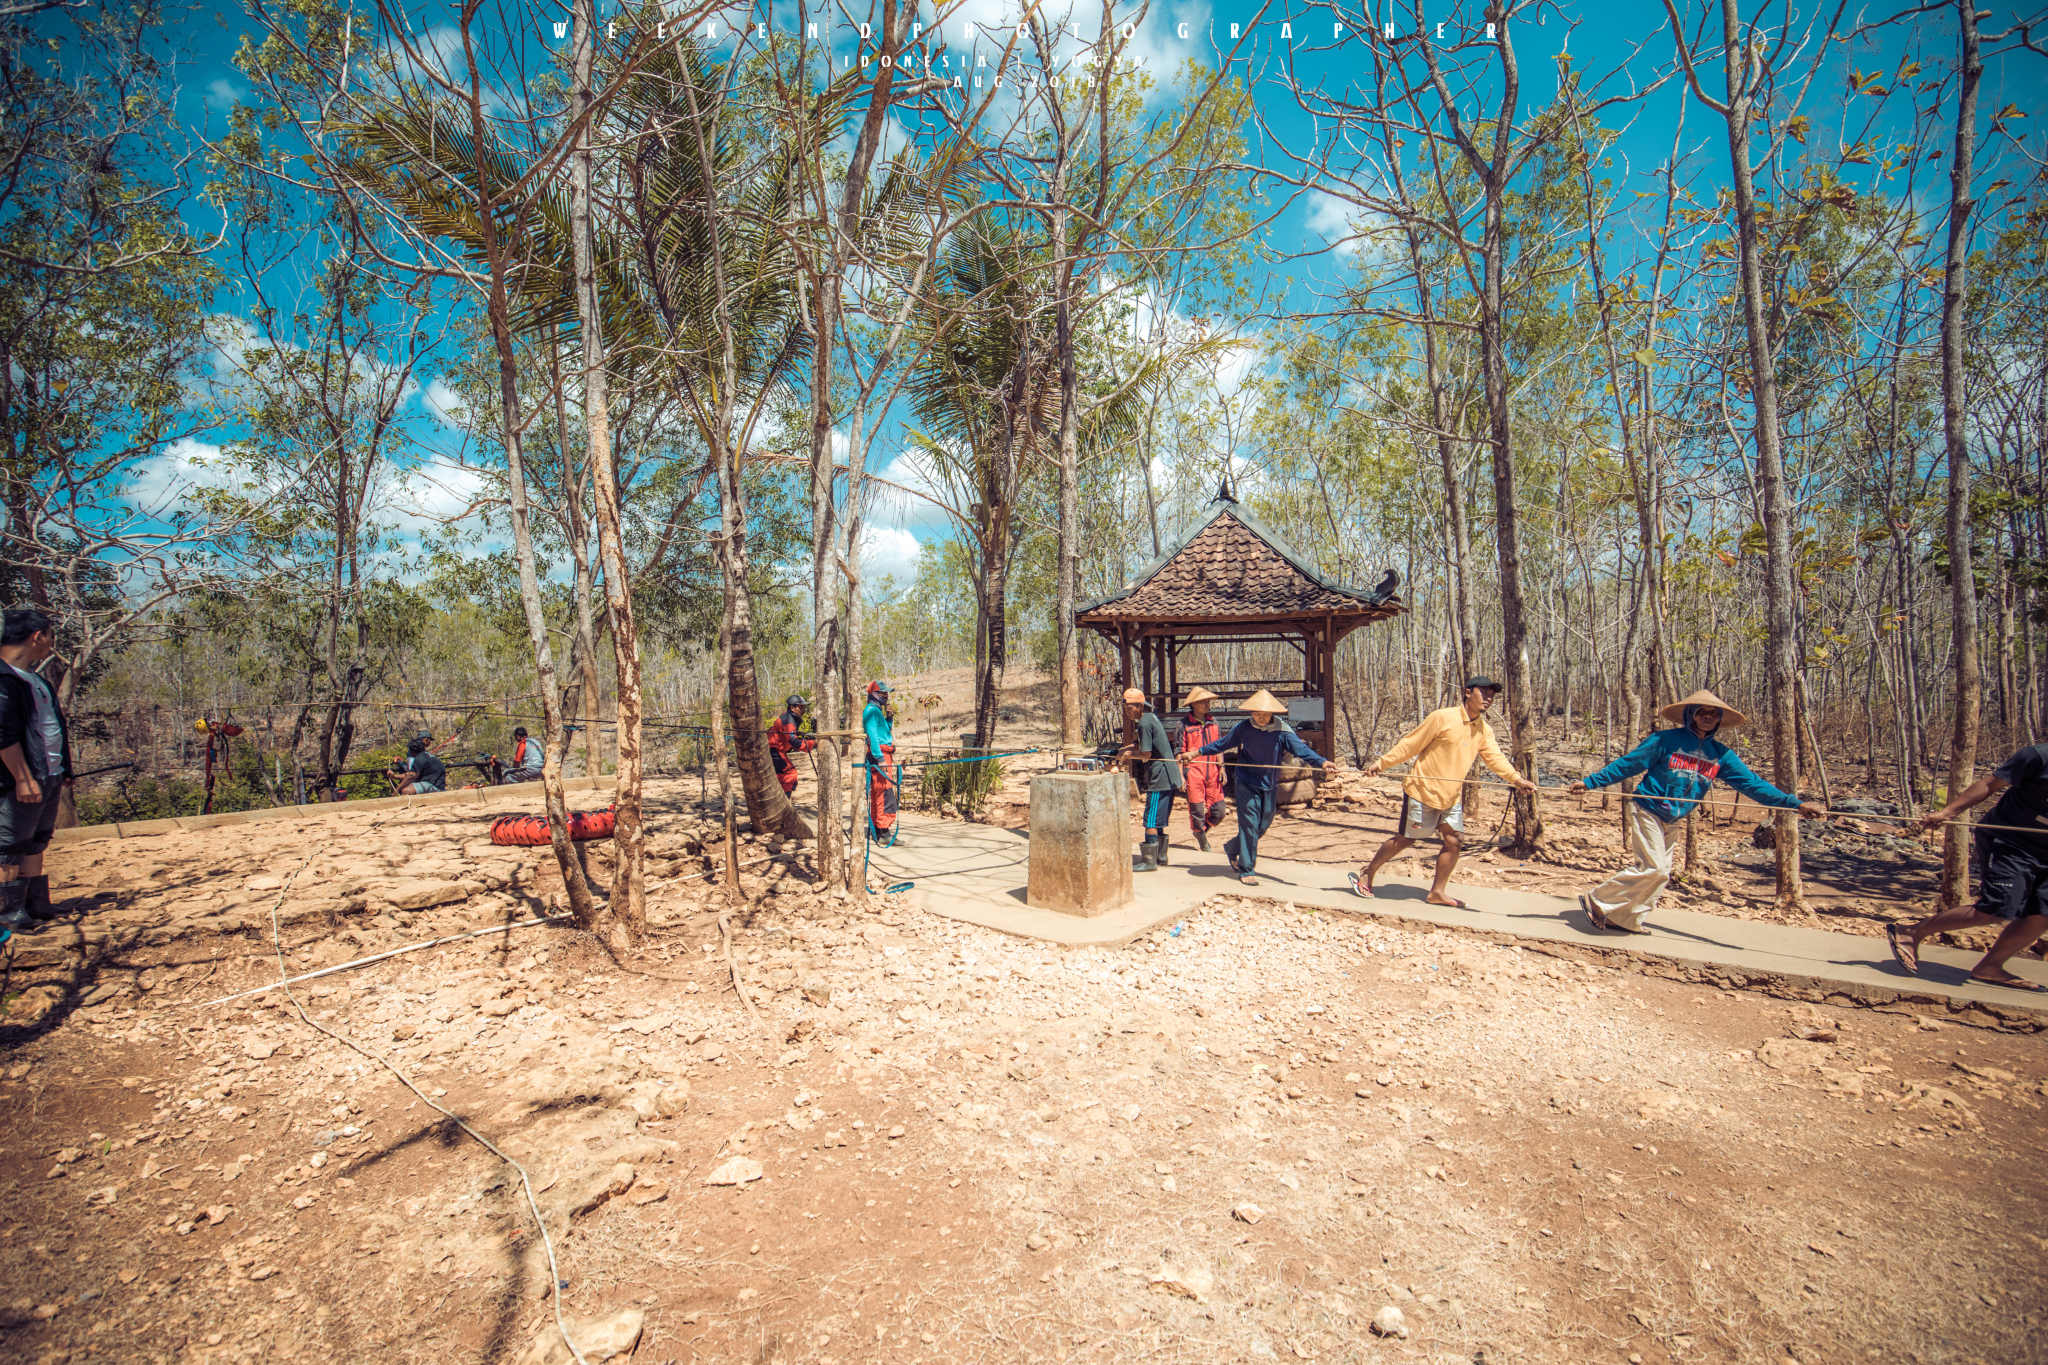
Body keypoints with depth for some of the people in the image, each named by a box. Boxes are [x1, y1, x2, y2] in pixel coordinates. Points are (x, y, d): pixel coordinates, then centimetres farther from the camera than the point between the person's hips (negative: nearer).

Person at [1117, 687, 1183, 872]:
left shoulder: (1144, 723, -17)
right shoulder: (1151, 717, 14)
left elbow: (1146, 754, -17)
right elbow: (1143, 744, 22)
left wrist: (1128, 754, -2)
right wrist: (1124, 749, 9)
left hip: (1159, 777, -10)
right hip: (1168, 775, 10)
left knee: (1151, 820, -5)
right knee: (1159, 820, 17)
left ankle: (1149, 861, -1)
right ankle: (1161, 856, 25)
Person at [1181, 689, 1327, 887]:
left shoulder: (1282, 731, -10)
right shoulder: (1242, 728, -11)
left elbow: (1301, 749, -17)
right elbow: (1221, 744, 2)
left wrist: (1322, 763, -34)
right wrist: (1195, 753, 4)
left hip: (1269, 786, 3)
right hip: (1246, 784, -3)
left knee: (1262, 826, 14)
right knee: (1250, 826, -5)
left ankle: (1232, 848, 39)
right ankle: (1246, 870, 7)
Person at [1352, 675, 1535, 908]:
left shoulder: (1484, 731, 5)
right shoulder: (1442, 718, -14)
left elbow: (1495, 758, -8)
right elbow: (1409, 745, -12)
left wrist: (1517, 779, -26)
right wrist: (1381, 763, -17)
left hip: (1451, 796, 7)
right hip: (1423, 791, -6)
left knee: (1455, 840, 2)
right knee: (1405, 839, 1)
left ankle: (1437, 892, 17)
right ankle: (1366, 875, 16)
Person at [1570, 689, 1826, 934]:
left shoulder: (1721, 754, 4)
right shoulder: (1666, 740, -12)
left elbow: (1752, 783, 5)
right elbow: (1627, 764, -9)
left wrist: (1795, 804, -2)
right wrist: (1590, 782, -10)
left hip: (1673, 821, 7)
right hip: (1647, 811, -7)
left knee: (1660, 872, 8)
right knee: (1652, 869, -13)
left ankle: (1626, 920, 18)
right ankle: (1596, 901, -3)